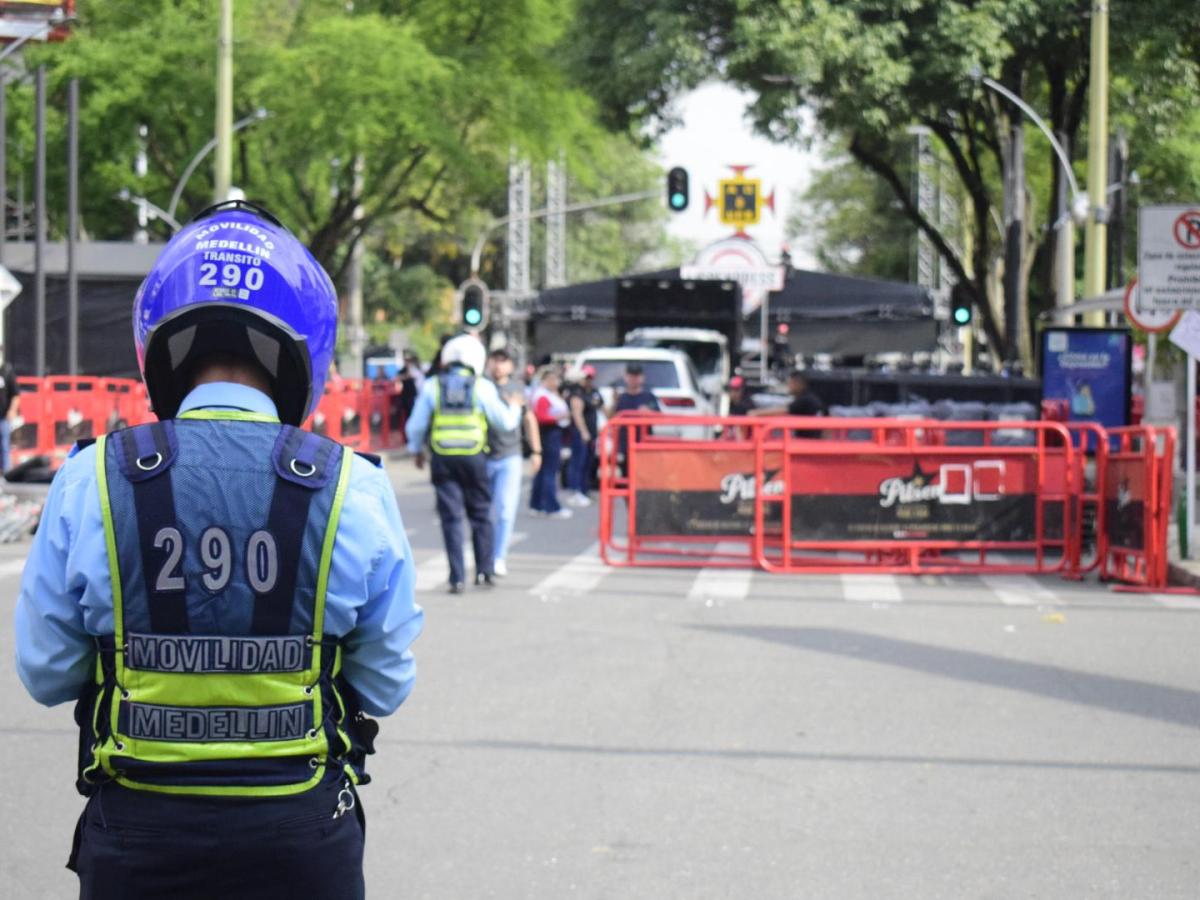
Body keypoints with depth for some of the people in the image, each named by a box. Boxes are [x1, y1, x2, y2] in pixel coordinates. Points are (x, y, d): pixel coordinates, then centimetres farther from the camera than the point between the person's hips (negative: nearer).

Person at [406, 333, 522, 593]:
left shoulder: (432, 386, 3)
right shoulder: (482, 387, -2)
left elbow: (416, 425, 6)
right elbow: (505, 421, 4)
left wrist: (418, 450, 24)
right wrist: (514, 407, 26)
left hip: (443, 458, 1)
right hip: (473, 457, -1)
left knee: (451, 518, 2)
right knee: (480, 515, 13)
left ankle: (457, 578, -3)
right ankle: (484, 571, 12)